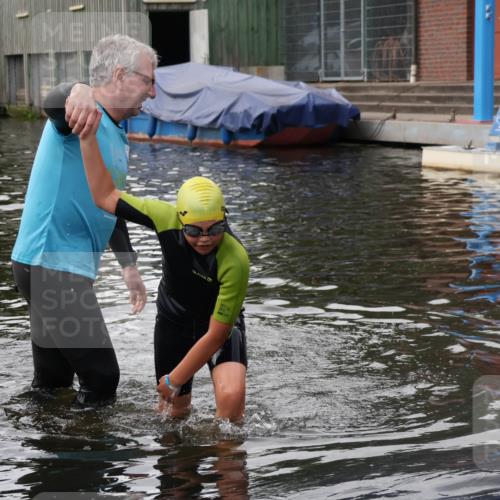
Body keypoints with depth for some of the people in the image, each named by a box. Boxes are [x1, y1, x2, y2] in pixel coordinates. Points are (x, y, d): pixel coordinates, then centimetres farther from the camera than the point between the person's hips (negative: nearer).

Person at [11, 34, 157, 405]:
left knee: (53, 381, 18)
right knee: (100, 378, -9)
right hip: (50, 264, -10)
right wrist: (76, 92, -61)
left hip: (73, 267, 10)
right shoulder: (83, 117, -13)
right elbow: (53, 103, -38)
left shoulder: (118, 138, 16)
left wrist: (129, 266, 25)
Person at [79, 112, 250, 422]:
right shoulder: (167, 218, -27)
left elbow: (215, 334, -28)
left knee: (232, 396, -28)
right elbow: (106, 196, -15)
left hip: (221, 325, -3)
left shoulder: (235, 261, -36)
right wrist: (88, 137, -23)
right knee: (174, 411, 12)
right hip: (174, 318, 3)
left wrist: (174, 380, -20)